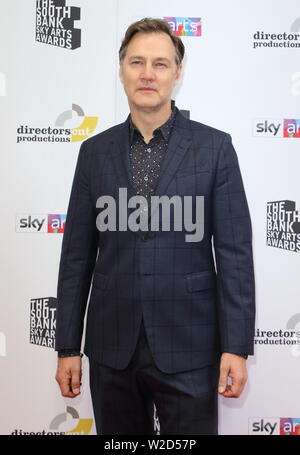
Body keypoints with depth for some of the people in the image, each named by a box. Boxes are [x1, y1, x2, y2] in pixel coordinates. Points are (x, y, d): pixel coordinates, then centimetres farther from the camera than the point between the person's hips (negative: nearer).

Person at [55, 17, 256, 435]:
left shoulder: (215, 147, -2)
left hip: (187, 349, -2)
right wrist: (67, 347, 4)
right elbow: (77, 254, 5)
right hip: (111, 346, 3)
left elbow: (235, 252, -4)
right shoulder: (95, 150, 5)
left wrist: (237, 346, -8)